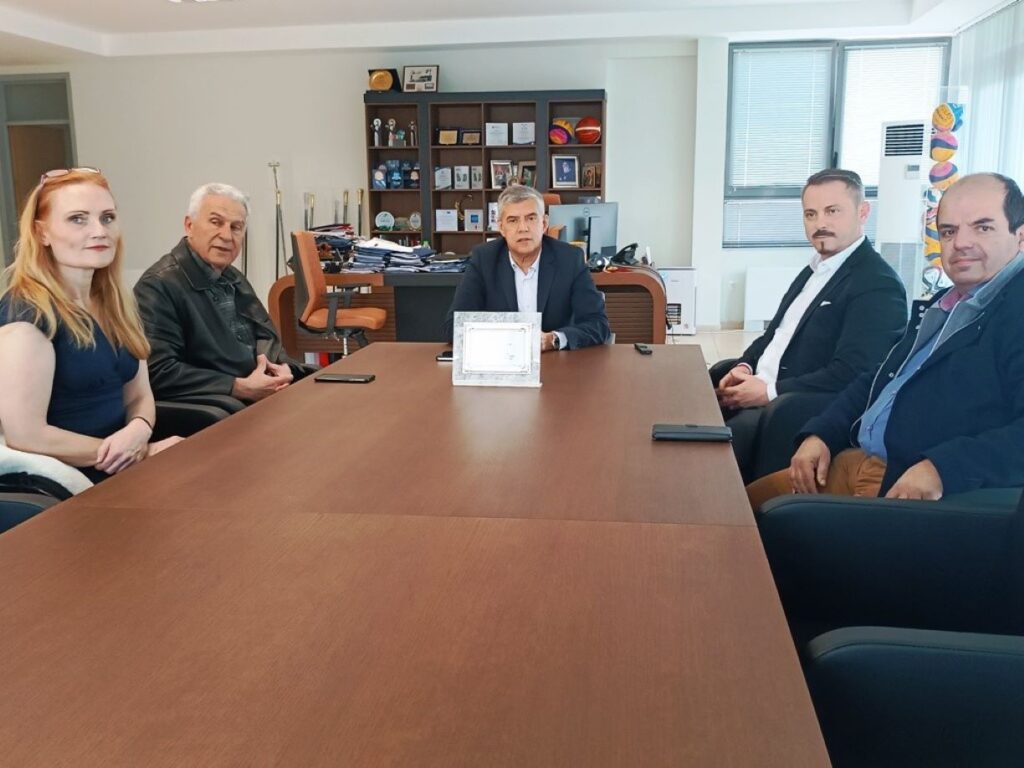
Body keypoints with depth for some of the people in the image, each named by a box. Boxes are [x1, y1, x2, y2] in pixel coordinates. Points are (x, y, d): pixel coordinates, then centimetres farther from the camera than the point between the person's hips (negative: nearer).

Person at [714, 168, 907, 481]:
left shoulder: (878, 285, -13)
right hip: (758, 389, 9)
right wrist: (744, 367, 0)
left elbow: (850, 375, -22)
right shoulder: (815, 268, 17)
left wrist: (770, 392, -21)